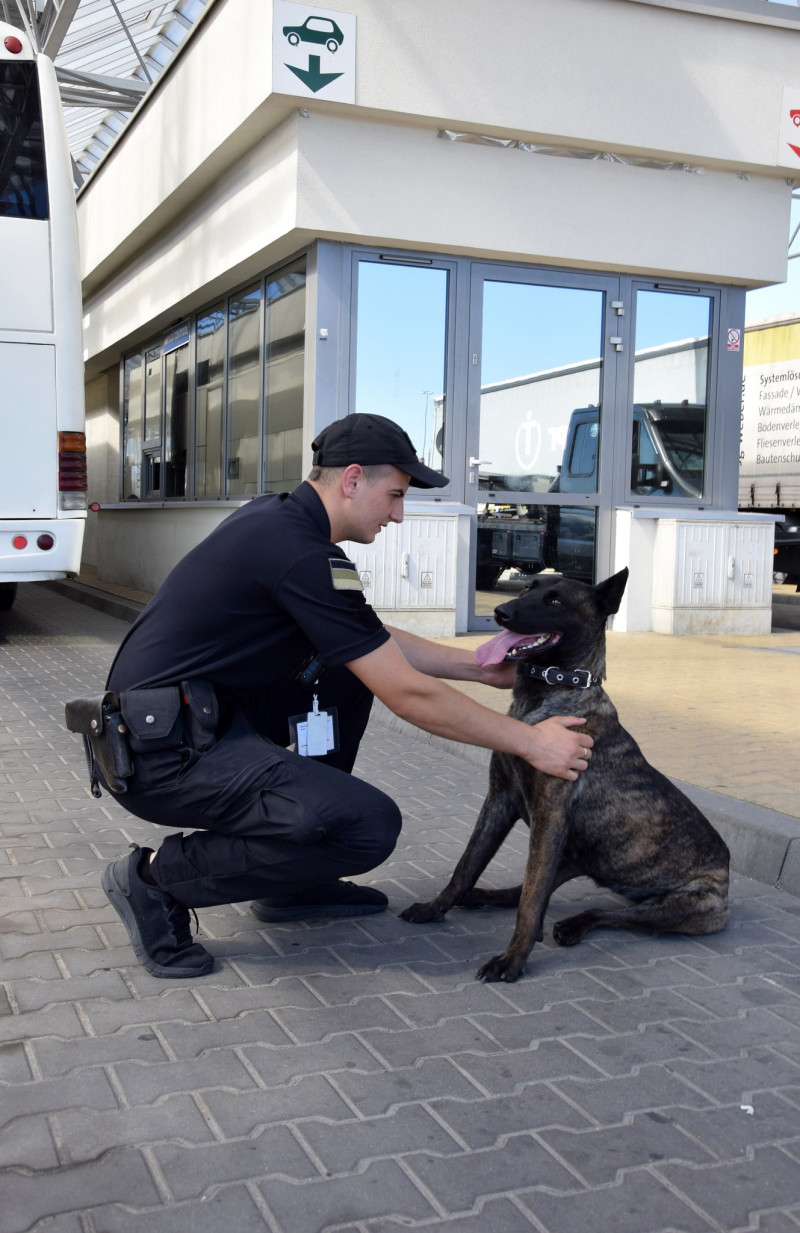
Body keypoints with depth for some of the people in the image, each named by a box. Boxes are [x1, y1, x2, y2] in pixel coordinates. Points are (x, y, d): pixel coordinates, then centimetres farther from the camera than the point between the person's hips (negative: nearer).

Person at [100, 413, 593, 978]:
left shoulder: (278, 518, 10)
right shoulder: (300, 554, -20)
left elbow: (375, 637, 22)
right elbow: (408, 695, -17)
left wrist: (476, 666, 19)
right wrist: (530, 742, -8)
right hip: (165, 753, -10)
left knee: (350, 667, 17)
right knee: (370, 825, -19)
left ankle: (291, 880, 19)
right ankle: (159, 877, -5)